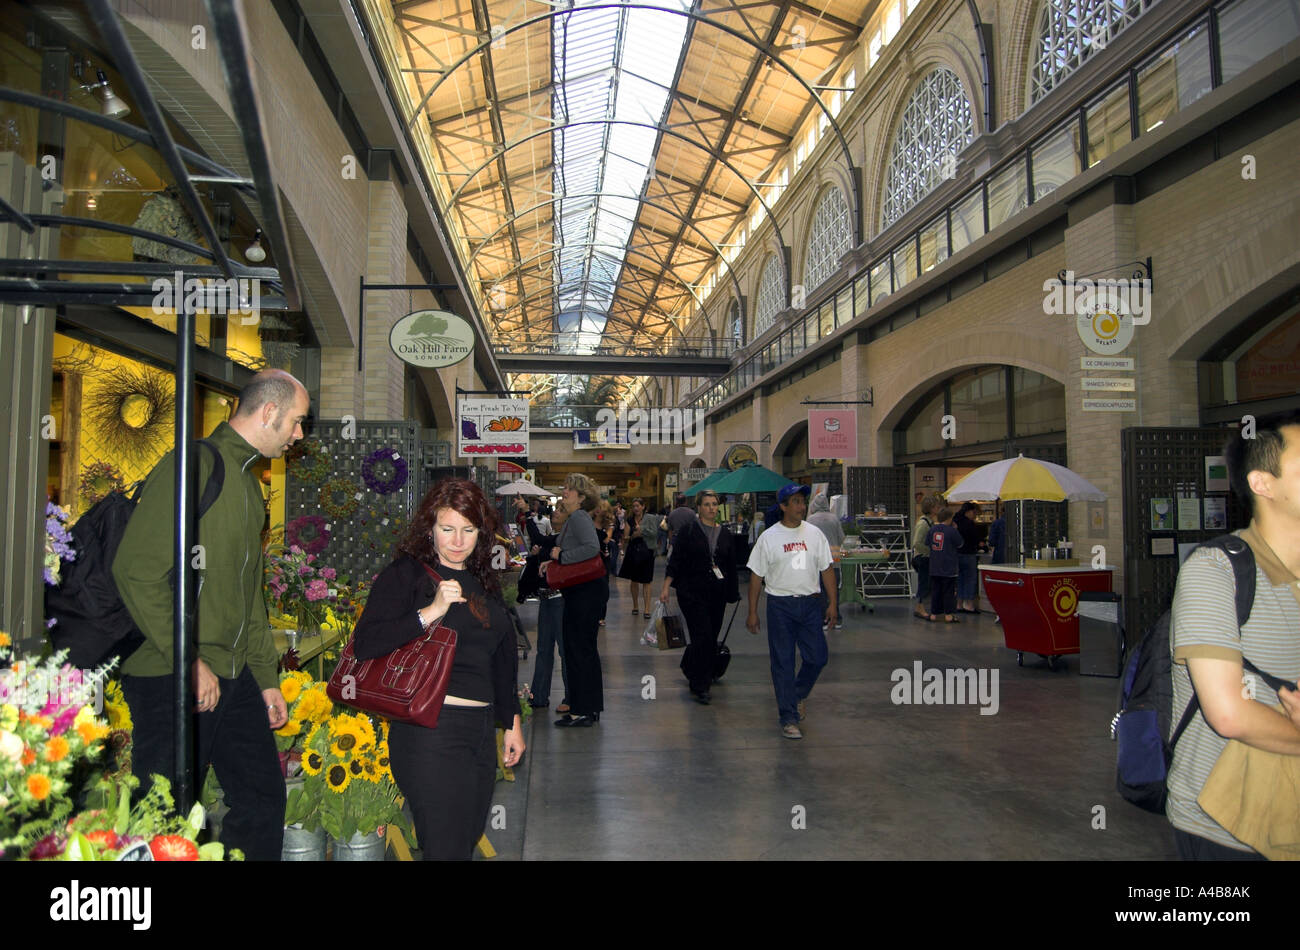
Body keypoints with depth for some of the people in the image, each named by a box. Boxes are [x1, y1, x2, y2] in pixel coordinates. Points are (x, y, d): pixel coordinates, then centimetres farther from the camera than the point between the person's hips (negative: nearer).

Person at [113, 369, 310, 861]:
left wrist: (267, 677, 19)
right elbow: (136, 571, -20)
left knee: (265, 798, 12)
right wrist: (187, 661, -20)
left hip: (234, 677, 9)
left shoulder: (249, 483, 18)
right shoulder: (193, 465, -11)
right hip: (175, 680, -8)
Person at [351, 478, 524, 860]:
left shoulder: (484, 581, 15)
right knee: (447, 849, -7)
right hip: (432, 730, -7)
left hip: (482, 729, 7)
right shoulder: (407, 573, -4)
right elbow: (365, 645, -15)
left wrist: (511, 721, 23)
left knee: (468, 843, 14)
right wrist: (430, 612, -22)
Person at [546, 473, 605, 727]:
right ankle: (591, 708, 24)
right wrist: (553, 561, 12)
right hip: (581, 591, 11)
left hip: (585, 591, -11)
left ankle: (581, 711, 3)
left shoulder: (579, 518, -14)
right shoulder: (573, 519, 17)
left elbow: (592, 547, -29)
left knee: (579, 649, -5)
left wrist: (561, 556, -20)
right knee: (585, 649, 15)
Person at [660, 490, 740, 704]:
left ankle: (688, 667, 35)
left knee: (711, 637, 9)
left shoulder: (725, 533, 10)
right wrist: (665, 587, -12)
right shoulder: (688, 531, -2)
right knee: (704, 637, -12)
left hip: (717, 594, 5)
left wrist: (733, 593, 15)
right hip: (692, 592, -5)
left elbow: (731, 565, 16)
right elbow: (675, 560, -4)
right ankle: (699, 686, -1)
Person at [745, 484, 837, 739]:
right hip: (780, 605, -3)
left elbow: (826, 569, 10)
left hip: (810, 603, 3)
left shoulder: (814, 534, 6)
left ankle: (798, 695, 33)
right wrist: (752, 612, -3)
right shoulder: (768, 537, -4)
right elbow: (756, 575, -2)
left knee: (818, 657, 5)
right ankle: (789, 718, 11)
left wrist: (832, 603, 4)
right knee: (783, 663, 1)